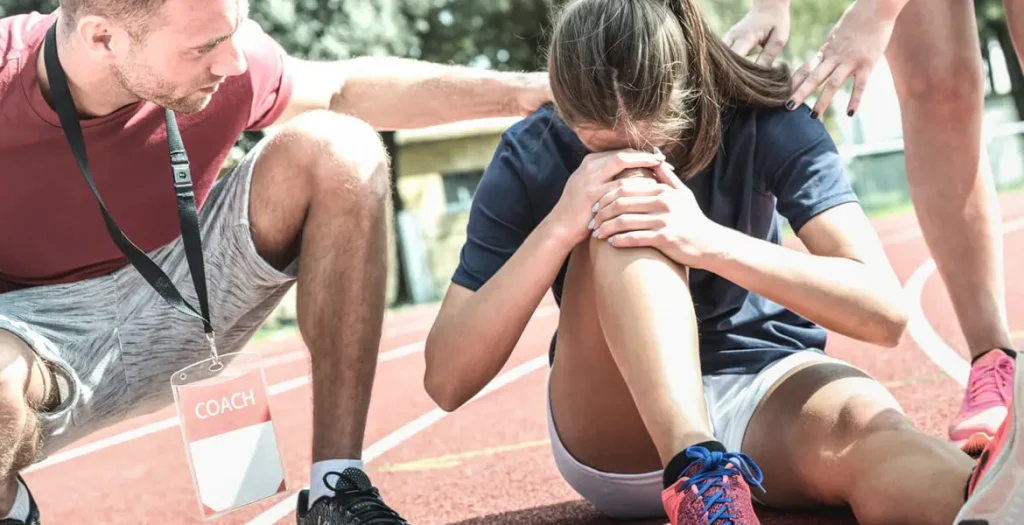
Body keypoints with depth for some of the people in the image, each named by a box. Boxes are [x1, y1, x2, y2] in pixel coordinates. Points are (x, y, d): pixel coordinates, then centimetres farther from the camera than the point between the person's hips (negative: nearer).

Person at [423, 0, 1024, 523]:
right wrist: (558, 227, -29)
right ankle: (701, 472, -49)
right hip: (615, 437, 0)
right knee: (623, 211, -28)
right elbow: (446, 381, -16)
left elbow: (885, 311, -22)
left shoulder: (766, 124, -12)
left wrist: (708, 242, -34)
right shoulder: (531, 158, -12)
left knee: (865, 424, -36)